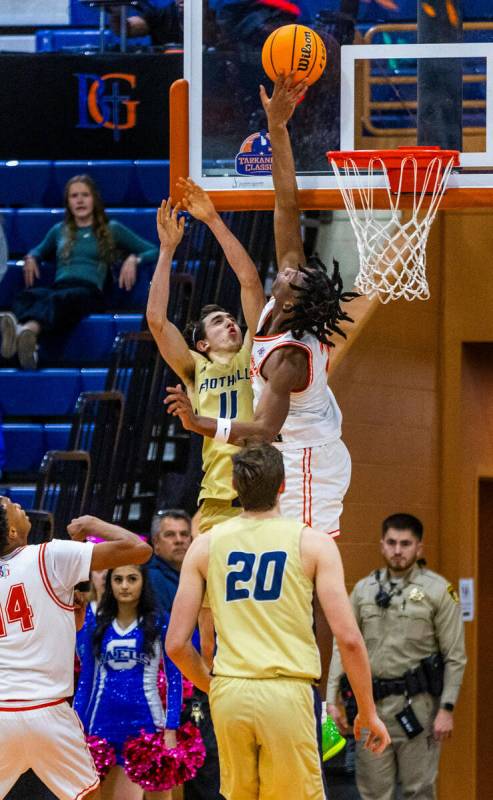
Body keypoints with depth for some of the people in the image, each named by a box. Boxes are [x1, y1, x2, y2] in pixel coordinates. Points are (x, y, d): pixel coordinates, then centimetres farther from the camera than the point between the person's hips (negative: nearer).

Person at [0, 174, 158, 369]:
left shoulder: (111, 230, 23)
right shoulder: (59, 231, 32)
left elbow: (154, 252, 22)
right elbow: (40, 250, 52)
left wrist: (133, 259, 0)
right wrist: (31, 257, 27)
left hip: (89, 290, -3)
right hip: (58, 287, 3)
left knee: (57, 300, -43)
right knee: (28, 295, -39)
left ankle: (29, 329, -76)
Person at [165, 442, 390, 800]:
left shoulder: (206, 546, 8)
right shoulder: (312, 543, 1)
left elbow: (177, 643, 6)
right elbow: (348, 638, -5)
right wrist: (368, 712, 5)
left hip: (229, 694, 3)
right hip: (286, 691, -3)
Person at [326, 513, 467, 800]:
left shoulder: (438, 590, -1)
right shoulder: (364, 590, 10)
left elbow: (455, 657, -3)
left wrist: (447, 709, -10)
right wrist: (332, 698, 3)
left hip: (416, 704, -4)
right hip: (371, 703, 4)